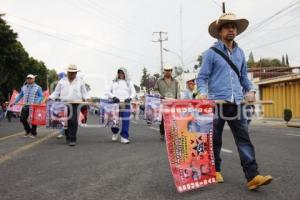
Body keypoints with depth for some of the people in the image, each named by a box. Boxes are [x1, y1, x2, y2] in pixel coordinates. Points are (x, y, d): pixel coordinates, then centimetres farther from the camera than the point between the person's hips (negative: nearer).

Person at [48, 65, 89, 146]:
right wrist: (50, 98, 1)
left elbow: (84, 92, 12)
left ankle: (72, 139, -9)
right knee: (66, 122, 3)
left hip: (75, 104, -2)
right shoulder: (62, 81, 14)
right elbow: (56, 92, 15)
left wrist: (86, 98, -7)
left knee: (73, 121, -12)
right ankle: (68, 138, 20)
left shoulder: (80, 81, 11)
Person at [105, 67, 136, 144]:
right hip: (115, 103, 1)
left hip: (125, 103, 0)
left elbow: (133, 92, 10)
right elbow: (108, 92, 10)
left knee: (126, 120, -10)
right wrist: (113, 97, -9)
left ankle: (124, 137, -4)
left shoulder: (129, 82, 18)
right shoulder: (114, 82, 17)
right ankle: (115, 132, 28)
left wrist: (130, 98, -11)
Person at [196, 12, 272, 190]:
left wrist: (250, 90, 5)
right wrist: (203, 92, -21)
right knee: (215, 141, 7)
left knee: (244, 139, -3)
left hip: (237, 103, 4)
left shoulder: (240, 52, 15)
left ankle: (253, 176, -3)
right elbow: (202, 77, -2)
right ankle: (215, 171, 22)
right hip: (217, 103, -4)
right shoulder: (211, 53, 0)